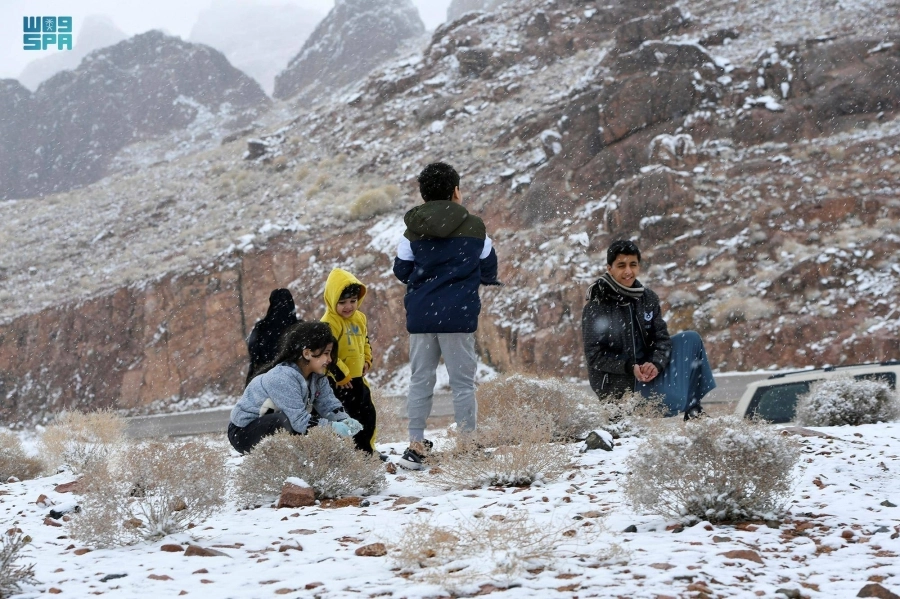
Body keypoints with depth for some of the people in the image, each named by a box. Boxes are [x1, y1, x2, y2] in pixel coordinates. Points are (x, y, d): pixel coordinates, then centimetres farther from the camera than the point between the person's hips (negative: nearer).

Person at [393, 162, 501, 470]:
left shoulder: (413, 231, 0)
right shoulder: (474, 227, -3)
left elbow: (401, 271, 7)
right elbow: (489, 271, 6)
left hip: (420, 315, 2)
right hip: (459, 316, -2)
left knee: (420, 380, 9)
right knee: (463, 383, 4)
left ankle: (416, 447, 6)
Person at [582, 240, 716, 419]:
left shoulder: (648, 298, 0)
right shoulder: (596, 308, -17)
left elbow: (661, 338, -1)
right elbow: (594, 356, -17)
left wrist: (656, 364, -22)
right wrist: (630, 368, -29)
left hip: (643, 368, 7)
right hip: (616, 382, -7)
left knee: (690, 339, 2)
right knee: (674, 403, -24)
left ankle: (693, 406, 6)